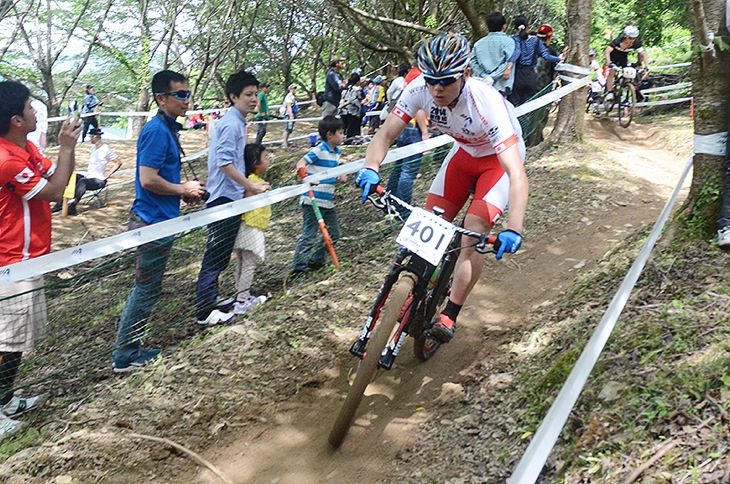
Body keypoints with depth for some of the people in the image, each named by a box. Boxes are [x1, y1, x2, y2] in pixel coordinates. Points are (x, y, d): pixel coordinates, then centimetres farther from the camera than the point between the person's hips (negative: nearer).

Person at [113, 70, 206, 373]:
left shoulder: (167, 128, 13)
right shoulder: (157, 130, -17)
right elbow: (148, 180, -24)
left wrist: (185, 190, 9)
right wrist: (184, 190, -11)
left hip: (158, 220, 10)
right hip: (153, 221, -10)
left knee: (146, 288, 17)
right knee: (146, 289, 0)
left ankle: (128, 350, 28)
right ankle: (125, 357, 12)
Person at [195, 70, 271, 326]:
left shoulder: (237, 122, 17)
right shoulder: (231, 124, -15)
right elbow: (224, 162, -23)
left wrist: (246, 187, 23)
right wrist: (250, 186, -20)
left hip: (230, 198, 10)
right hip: (224, 199, -10)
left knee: (220, 256, 16)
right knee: (216, 257, -5)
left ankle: (210, 301, 26)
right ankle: (206, 312, 1)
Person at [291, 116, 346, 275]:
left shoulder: (336, 152, 12)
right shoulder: (318, 150, -13)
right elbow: (300, 163, -20)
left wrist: (340, 176, 6)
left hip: (328, 202, 9)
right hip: (312, 202, -9)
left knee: (334, 233, 15)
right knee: (309, 236, -6)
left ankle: (315, 261, 29)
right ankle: (297, 268, 4)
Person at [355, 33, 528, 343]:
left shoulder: (487, 104, -39)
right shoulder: (420, 89, -26)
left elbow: (517, 174, -45)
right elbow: (386, 134, -21)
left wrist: (513, 230, -57)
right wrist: (370, 169, -43)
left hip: (500, 157, -5)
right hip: (464, 151, 5)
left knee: (474, 233, -19)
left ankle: (450, 315, -5)